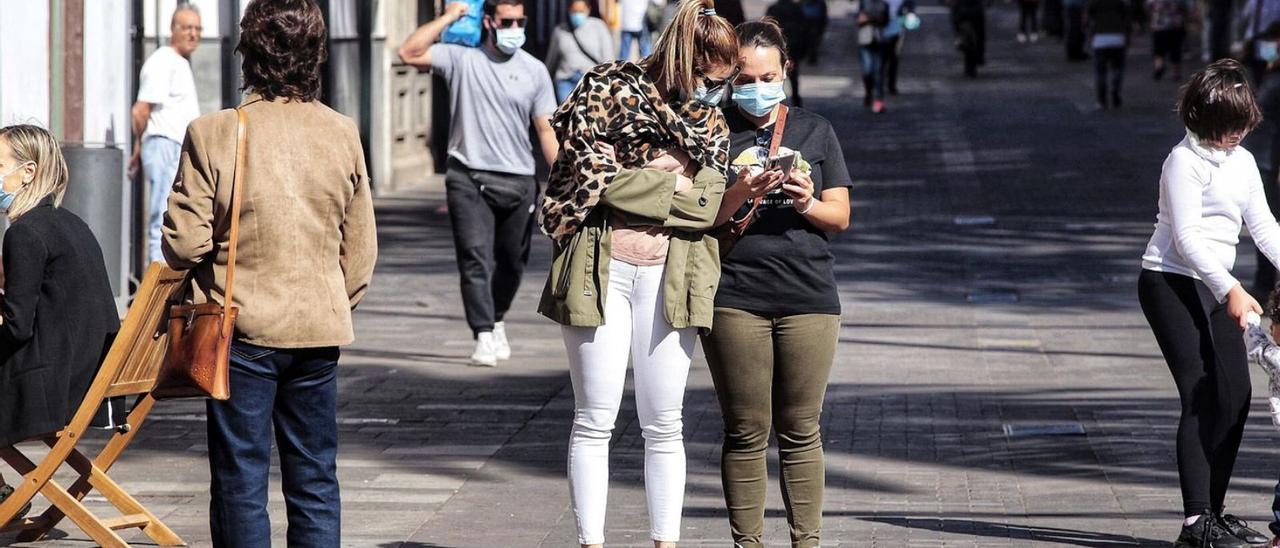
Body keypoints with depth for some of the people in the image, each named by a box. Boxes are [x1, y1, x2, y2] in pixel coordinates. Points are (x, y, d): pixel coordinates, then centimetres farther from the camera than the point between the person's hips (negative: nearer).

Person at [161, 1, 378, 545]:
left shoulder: (212, 133, -13)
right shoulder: (342, 134, -1)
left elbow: (184, 243, -12)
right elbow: (360, 249, 5)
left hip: (242, 330, -3)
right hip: (320, 332, 3)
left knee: (240, 484, 4)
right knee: (315, 483, 11)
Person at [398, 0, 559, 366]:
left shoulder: (534, 70, 7)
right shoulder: (462, 59, 1)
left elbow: (546, 130, 7)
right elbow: (409, 53, -10)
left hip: (518, 182, 3)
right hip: (470, 180, -2)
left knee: (512, 261, 12)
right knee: (475, 259, -12)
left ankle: (497, 322, 37)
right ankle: (484, 339, -14)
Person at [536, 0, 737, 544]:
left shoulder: (713, 125, 12)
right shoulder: (611, 88, -3)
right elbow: (580, 168, -6)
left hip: (669, 276, 4)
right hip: (600, 270, -4)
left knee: (664, 425, 5)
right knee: (594, 420, -1)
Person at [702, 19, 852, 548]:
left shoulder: (814, 131, 11)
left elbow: (840, 216, 11)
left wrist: (808, 204, -10)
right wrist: (737, 196, -18)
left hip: (809, 297, 2)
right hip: (735, 299, -2)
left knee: (800, 430, 3)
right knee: (747, 431, 1)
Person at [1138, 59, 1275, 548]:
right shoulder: (1185, 160, -13)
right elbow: (1186, 238, -19)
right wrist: (1231, 290, -27)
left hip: (1216, 289, 8)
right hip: (1171, 283, -8)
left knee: (1235, 398, 5)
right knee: (1200, 398, -14)